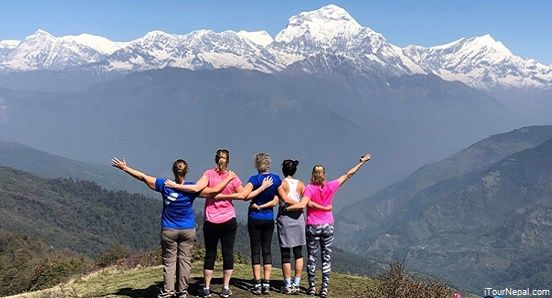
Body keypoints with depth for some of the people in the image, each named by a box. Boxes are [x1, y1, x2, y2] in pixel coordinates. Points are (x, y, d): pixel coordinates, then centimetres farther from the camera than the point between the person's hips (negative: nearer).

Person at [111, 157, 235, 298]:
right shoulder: (192, 188, -10)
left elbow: (143, 177, -2)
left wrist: (124, 167, 8)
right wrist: (229, 178, 4)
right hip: (188, 230, 0)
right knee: (185, 259, 7)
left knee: (169, 261, 6)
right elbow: (214, 190, -9)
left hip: (169, 230, 0)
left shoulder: (165, 185, -8)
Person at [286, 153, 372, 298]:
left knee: (312, 257, 8)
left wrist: (285, 208, -23)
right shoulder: (331, 186, -5)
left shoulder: (310, 188, -14)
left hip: (313, 226, -2)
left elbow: (302, 204, -28)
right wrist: (362, 162, 13)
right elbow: (348, 174, 4)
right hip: (328, 226, 2)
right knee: (326, 258, 7)